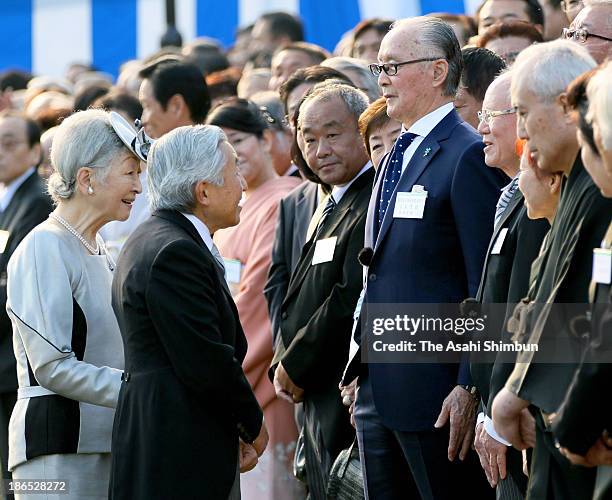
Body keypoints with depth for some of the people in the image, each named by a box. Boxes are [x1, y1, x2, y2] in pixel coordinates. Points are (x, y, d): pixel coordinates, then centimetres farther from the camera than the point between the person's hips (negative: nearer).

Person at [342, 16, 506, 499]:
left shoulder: (469, 156, -12)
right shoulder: (398, 156, 17)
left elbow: (486, 286, -16)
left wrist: (470, 388, -19)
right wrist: (359, 372, 17)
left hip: (434, 388, -9)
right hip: (377, 387, 9)